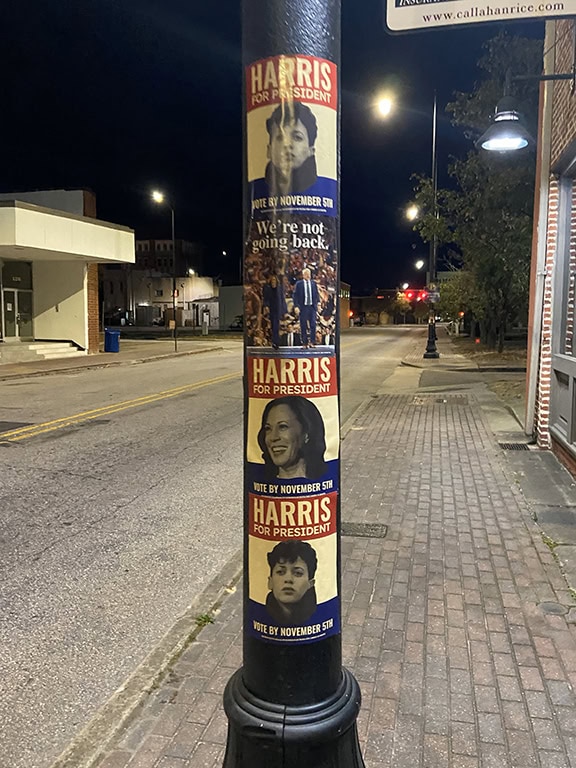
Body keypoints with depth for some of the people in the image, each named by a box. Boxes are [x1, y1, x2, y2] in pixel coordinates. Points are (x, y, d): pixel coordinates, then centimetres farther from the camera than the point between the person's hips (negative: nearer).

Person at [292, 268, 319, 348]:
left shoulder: (313, 283, 9)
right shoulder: (298, 284, 0)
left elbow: (316, 294, 14)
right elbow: (295, 296, -1)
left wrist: (317, 302, 0)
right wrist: (296, 306, -9)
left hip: (312, 307, 2)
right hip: (303, 307, -2)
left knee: (313, 325, -5)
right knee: (303, 326, 2)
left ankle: (312, 342, 4)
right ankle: (304, 343, 10)